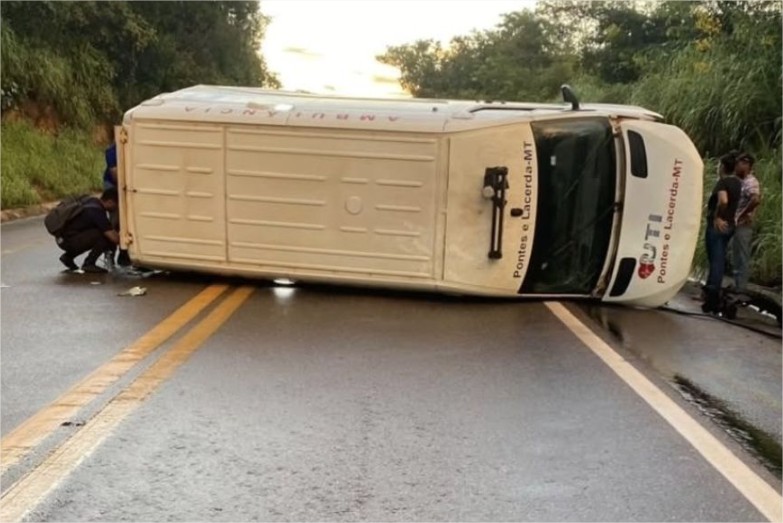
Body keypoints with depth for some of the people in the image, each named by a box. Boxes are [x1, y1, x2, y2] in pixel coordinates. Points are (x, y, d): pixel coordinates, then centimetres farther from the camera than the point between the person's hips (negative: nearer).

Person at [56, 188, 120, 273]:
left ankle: (68, 256, 21)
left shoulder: (93, 201, 7)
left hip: (63, 238, 10)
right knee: (104, 235, -20)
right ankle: (89, 263, -7)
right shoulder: (97, 212, -21)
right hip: (68, 240, -10)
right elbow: (114, 238, -22)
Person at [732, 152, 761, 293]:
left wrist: (743, 214, -22)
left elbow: (756, 200, -32)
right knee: (737, 258, 14)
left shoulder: (750, 182, -15)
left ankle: (740, 289, 0)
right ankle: (737, 286, 21)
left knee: (742, 259, -4)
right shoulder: (743, 181, 15)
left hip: (743, 226, -10)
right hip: (737, 225, 10)